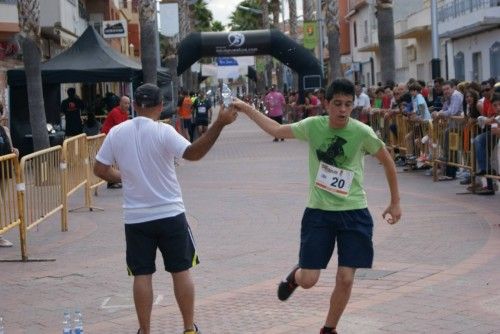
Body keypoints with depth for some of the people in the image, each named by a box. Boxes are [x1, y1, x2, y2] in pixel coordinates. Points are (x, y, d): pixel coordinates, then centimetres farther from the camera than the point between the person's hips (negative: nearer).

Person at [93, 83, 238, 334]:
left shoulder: (116, 133, -1)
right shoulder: (163, 132, -12)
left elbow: (100, 169, 4)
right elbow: (193, 153, -26)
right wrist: (219, 124, -31)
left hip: (136, 217, 2)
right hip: (170, 214, -2)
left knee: (141, 275, 7)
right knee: (181, 271, 9)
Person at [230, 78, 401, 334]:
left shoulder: (362, 132, -11)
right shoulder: (313, 126, -7)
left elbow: (387, 161, 3)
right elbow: (277, 130, 10)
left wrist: (395, 203, 6)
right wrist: (247, 109, 10)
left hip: (353, 213, -1)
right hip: (318, 211, 1)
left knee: (346, 279, -3)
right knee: (308, 280, -1)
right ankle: (295, 275, 37)